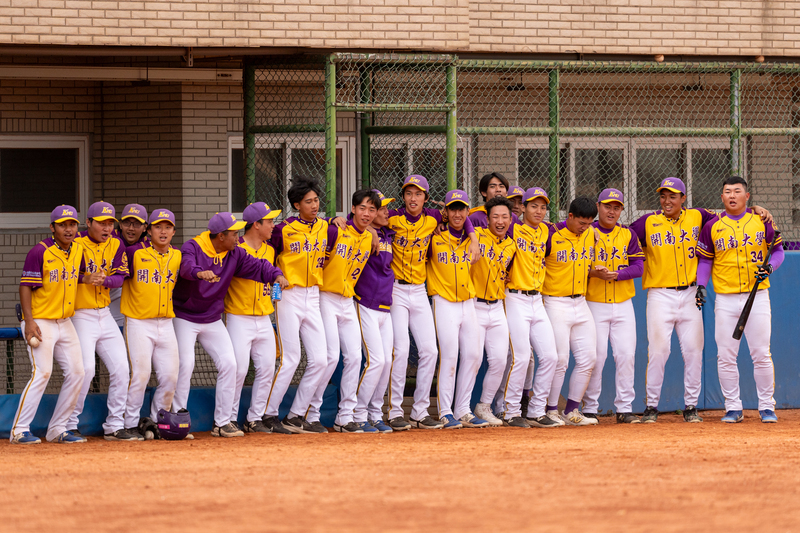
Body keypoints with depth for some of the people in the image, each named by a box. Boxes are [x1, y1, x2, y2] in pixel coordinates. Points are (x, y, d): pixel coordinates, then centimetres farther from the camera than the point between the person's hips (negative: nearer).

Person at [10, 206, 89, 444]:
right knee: (42, 372, -17)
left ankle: (57, 429, 12)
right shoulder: (40, 252, -13)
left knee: (76, 372, 4)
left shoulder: (78, 250, 7)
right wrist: (29, 322, -22)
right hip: (40, 322, -8)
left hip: (65, 323, 8)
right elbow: (26, 287, -14)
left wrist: (85, 280, 1)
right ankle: (19, 430, -12)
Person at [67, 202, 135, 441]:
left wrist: (105, 280, -21)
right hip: (80, 315, -6)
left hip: (105, 314, 6)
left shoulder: (116, 245, 5)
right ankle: (69, 426, -3)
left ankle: (114, 427, 12)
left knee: (121, 368, 4)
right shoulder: (74, 244, -12)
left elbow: (120, 277, -1)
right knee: (85, 369, -15)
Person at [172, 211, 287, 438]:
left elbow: (256, 266, -5)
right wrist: (199, 273, -60)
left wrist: (276, 275, -26)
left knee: (228, 364, -3)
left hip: (213, 320, 5)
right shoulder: (193, 247, -17)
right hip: (185, 317, -5)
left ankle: (222, 422, 5)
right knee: (185, 364, -14)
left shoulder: (235, 254, 1)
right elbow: (186, 266, -37)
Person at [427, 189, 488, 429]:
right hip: (444, 302, -5)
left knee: (473, 356, 3)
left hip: (468, 302, 5)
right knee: (449, 357, -11)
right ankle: (445, 413, -6)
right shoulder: (436, 238, -2)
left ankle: (463, 411, 12)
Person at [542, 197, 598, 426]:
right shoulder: (551, 236, -14)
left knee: (588, 358, 3)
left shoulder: (591, 235, 5)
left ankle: (571, 411, 12)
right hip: (556, 304, -6)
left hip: (581, 304, 6)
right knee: (560, 360, -7)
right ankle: (551, 411, 3)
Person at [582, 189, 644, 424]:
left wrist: (616, 274, -16)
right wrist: (593, 273, -20)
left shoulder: (628, 235, 9)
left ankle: (624, 408, 5)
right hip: (594, 305, -3)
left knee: (626, 355, -2)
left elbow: (638, 266, 1)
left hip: (623, 305, 3)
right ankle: (589, 409, 2)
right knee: (596, 356, -6)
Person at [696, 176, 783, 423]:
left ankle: (767, 406, 7)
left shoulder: (762, 222, 4)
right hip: (725, 299, 1)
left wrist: (769, 267, -12)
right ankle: (733, 407, 9)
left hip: (757, 297, -1)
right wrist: (701, 285, -4)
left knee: (761, 354, -3)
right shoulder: (712, 226, 5)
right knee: (725, 356, 0)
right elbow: (705, 260, 10)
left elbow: (778, 250, 8)